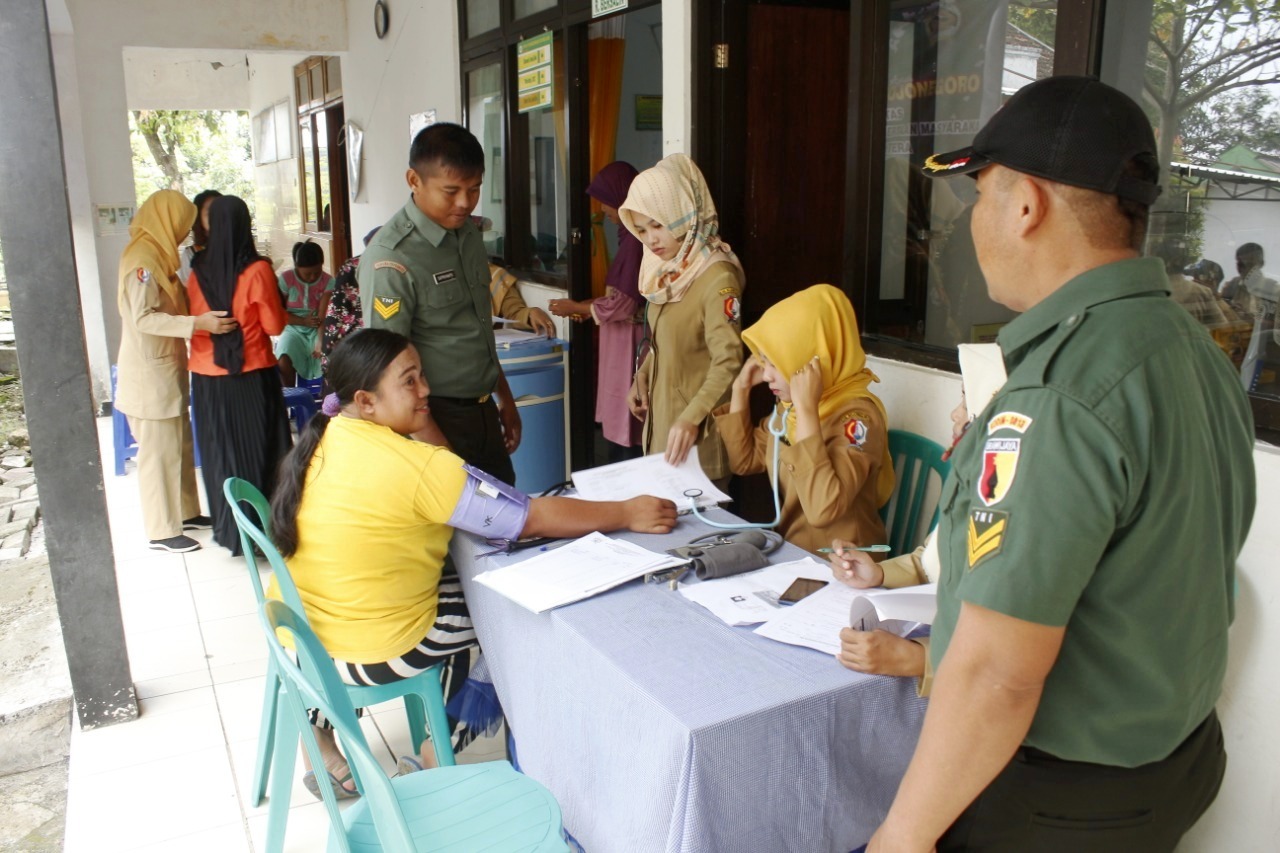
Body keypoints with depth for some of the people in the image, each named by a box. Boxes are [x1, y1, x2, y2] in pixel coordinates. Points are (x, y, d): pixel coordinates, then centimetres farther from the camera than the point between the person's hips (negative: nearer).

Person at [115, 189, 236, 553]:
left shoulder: (157, 256, 13)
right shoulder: (143, 259, -17)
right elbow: (143, 318, -25)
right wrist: (197, 323, -32)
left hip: (167, 369, 10)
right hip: (149, 372, -10)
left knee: (180, 445, 17)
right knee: (159, 451, -2)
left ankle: (186, 512, 30)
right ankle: (161, 531, 6)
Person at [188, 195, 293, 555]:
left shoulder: (199, 272, -2)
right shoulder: (257, 270, -12)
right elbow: (274, 325, -7)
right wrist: (274, 302, 11)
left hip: (207, 377, 3)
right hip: (252, 376, -3)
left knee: (220, 452, 12)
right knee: (258, 452, 5)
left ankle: (228, 529, 22)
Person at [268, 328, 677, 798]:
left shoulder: (321, 437, -3)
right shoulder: (416, 466, -25)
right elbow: (533, 518, -22)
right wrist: (628, 514, -15)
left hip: (294, 631, 7)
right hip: (366, 654, -7)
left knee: (451, 578, 24)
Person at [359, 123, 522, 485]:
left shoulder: (467, 233, 6)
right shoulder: (391, 257, -19)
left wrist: (504, 397, 21)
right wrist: (433, 442, -23)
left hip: (483, 410, 8)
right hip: (438, 418, -8)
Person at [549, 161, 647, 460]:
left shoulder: (636, 238, -19)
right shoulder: (633, 233, 10)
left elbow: (623, 305, -20)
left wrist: (575, 308, -7)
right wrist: (586, 306, 10)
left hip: (630, 345, -10)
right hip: (623, 343, 10)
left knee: (625, 427, 0)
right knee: (620, 424, 16)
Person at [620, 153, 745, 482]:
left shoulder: (717, 278, -21)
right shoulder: (668, 270, 6)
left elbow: (729, 363, -27)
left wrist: (692, 418, -38)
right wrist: (642, 378, 5)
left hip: (697, 432, -8)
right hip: (661, 416, 8)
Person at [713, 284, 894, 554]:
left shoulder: (857, 416, -21)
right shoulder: (789, 404, 1)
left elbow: (822, 510, -34)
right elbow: (744, 461, 13)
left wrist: (807, 409, -33)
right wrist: (741, 387, 2)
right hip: (792, 550, 7)